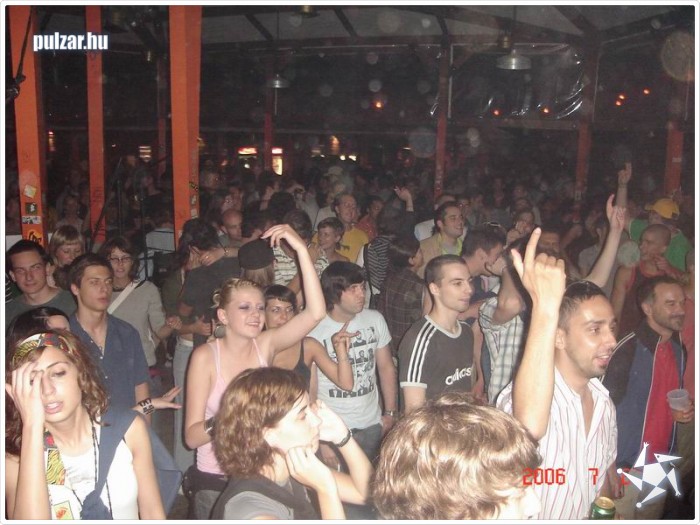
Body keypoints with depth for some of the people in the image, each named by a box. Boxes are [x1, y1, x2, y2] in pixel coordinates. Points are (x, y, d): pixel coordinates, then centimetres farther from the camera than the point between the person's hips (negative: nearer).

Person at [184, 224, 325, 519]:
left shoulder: (266, 345, -8)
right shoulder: (205, 356, -14)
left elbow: (315, 313, -24)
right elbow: (191, 436, -15)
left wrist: (301, 250, -29)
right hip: (215, 480, -2)